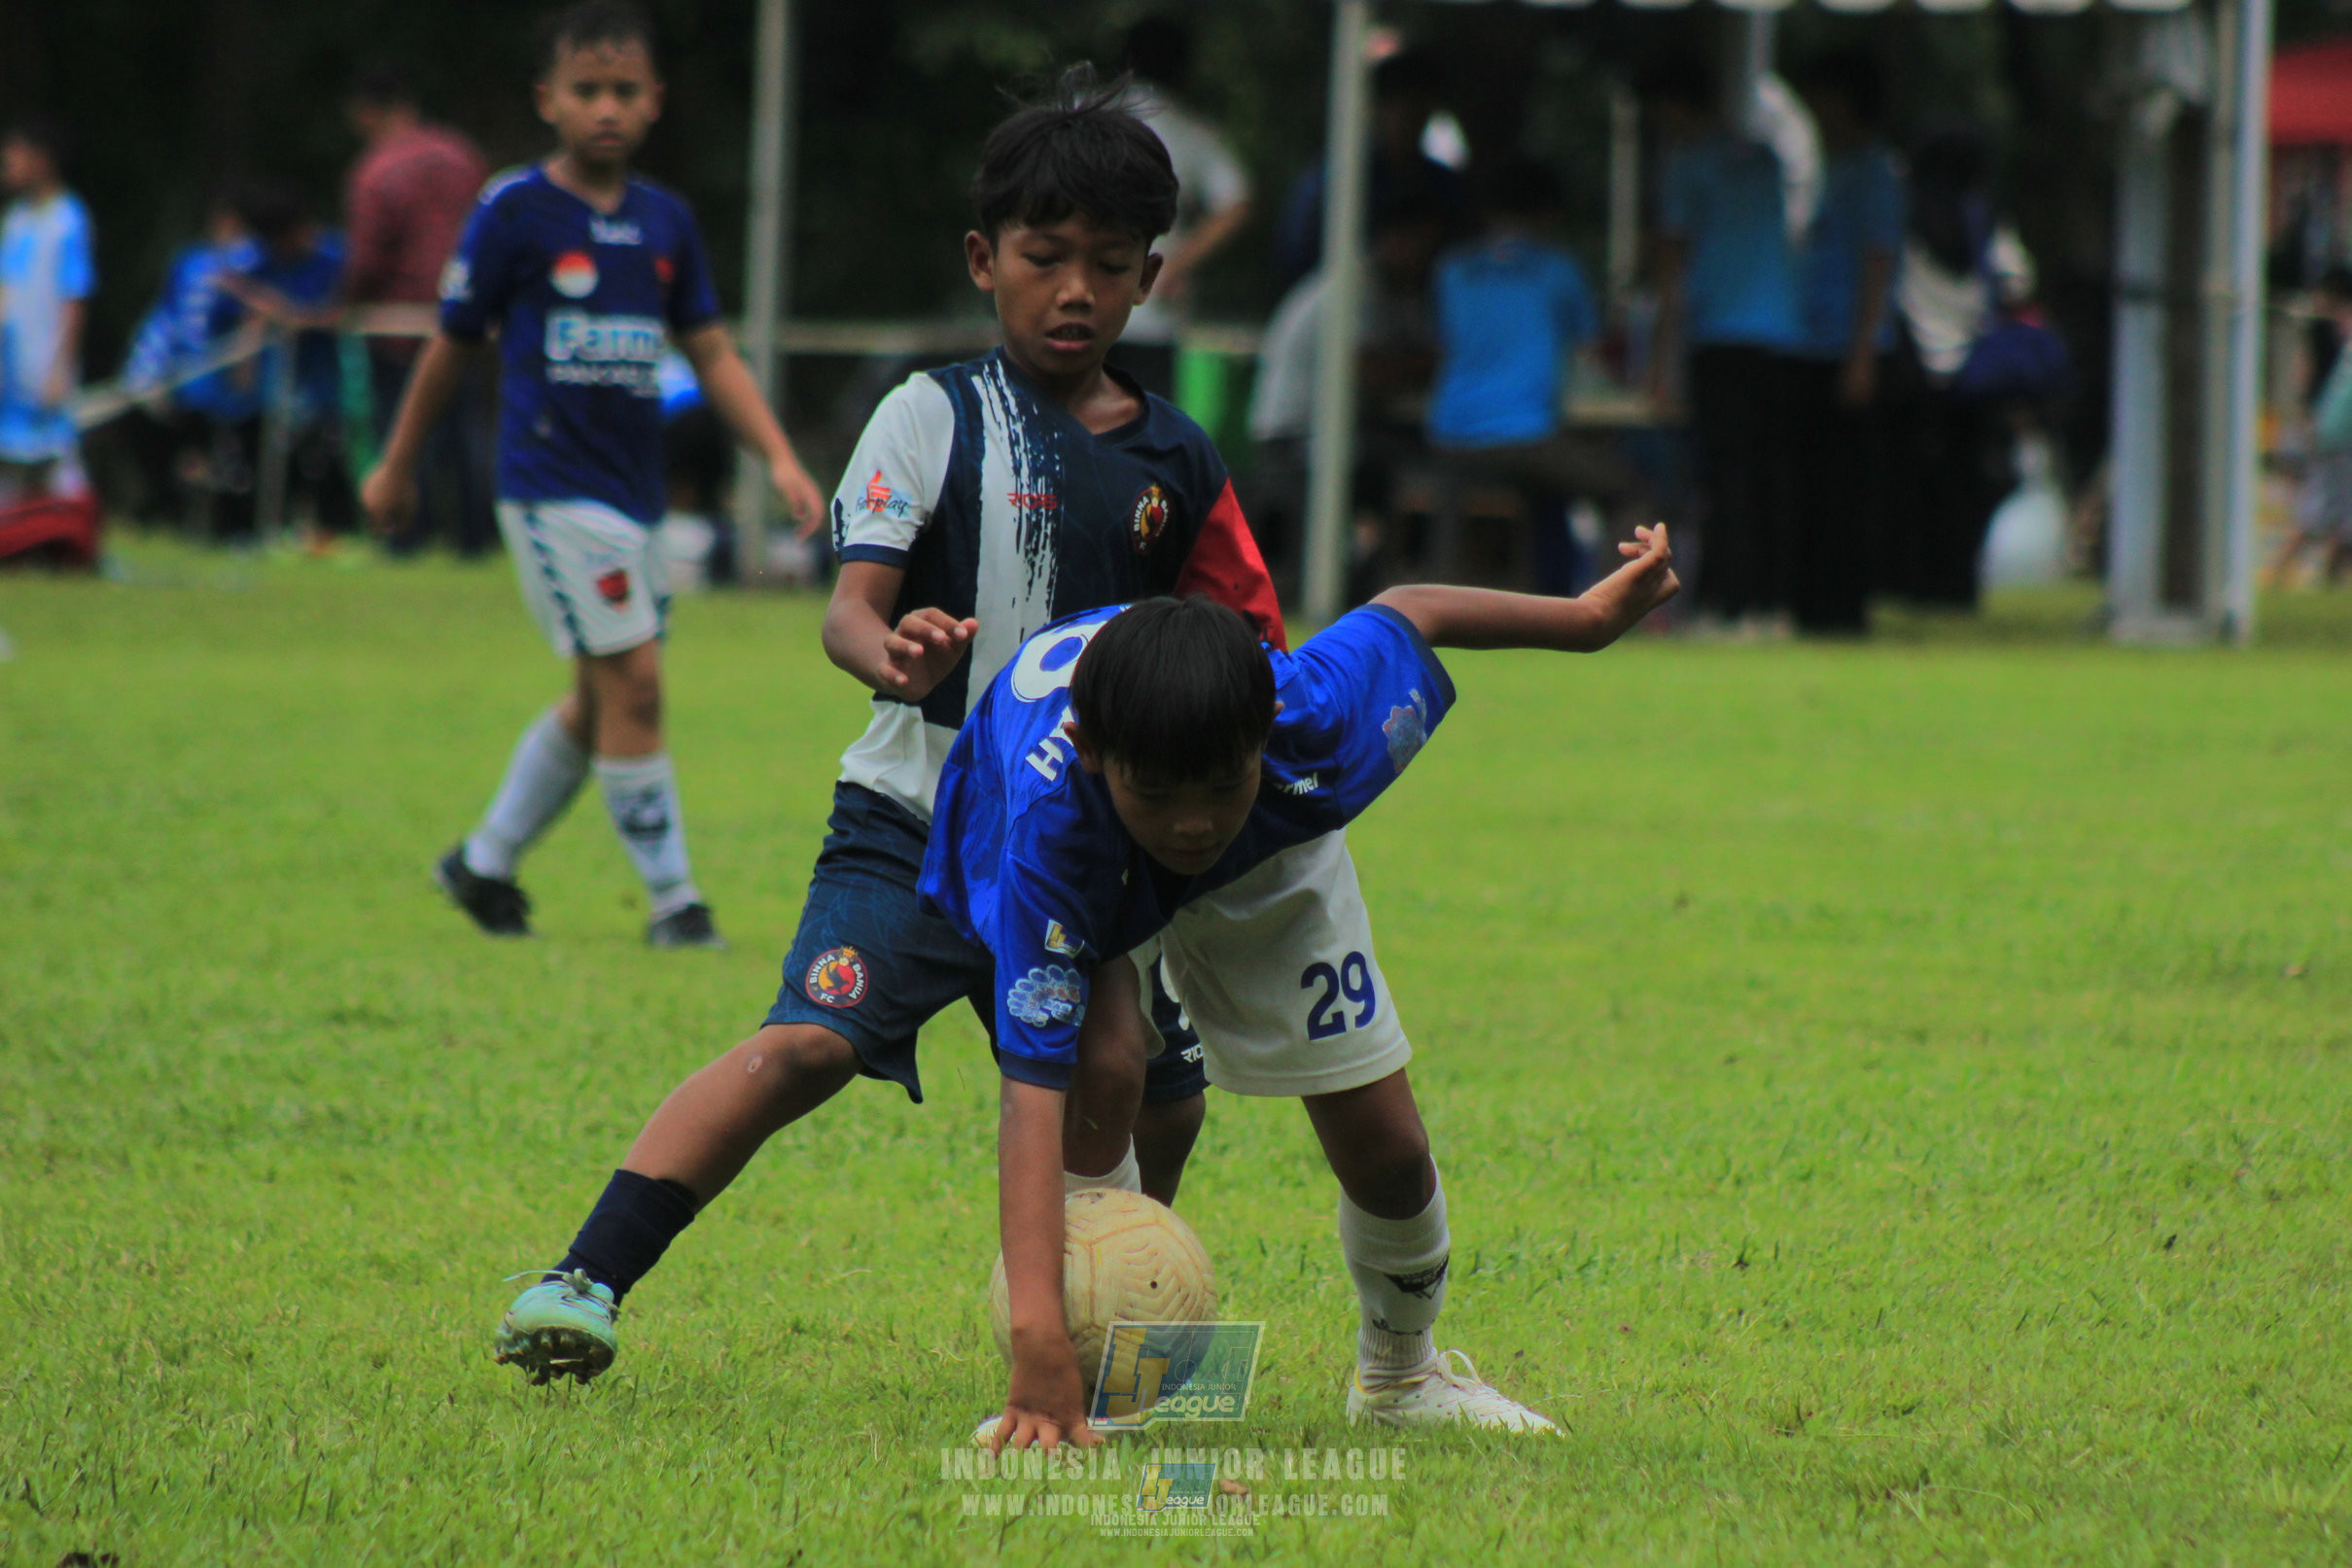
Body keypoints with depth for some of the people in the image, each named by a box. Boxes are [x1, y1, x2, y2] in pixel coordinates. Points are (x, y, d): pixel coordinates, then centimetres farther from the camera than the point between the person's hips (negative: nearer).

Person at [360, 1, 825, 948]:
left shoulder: (665, 222, 8)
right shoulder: (515, 213, -6)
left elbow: (712, 354, 12)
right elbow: (453, 346, 3)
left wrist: (780, 461, -1)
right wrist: (398, 468, 12)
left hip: (633, 493, 6)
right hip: (552, 487, -6)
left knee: (600, 701, 13)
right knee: (632, 681, -12)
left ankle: (484, 863, 30)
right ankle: (673, 900, -5)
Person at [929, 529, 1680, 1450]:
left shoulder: (1312, 726, -41)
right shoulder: (1043, 828, -48)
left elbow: (1404, 614, -18)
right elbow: (1032, 1090, -52)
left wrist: (1592, 617, -4)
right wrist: (1037, 1339, -61)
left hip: (1262, 855, 3)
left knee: (1382, 1145, 2)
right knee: (1097, 1054, -33)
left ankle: (1401, 1372, 34)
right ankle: (1070, 1389, -13)